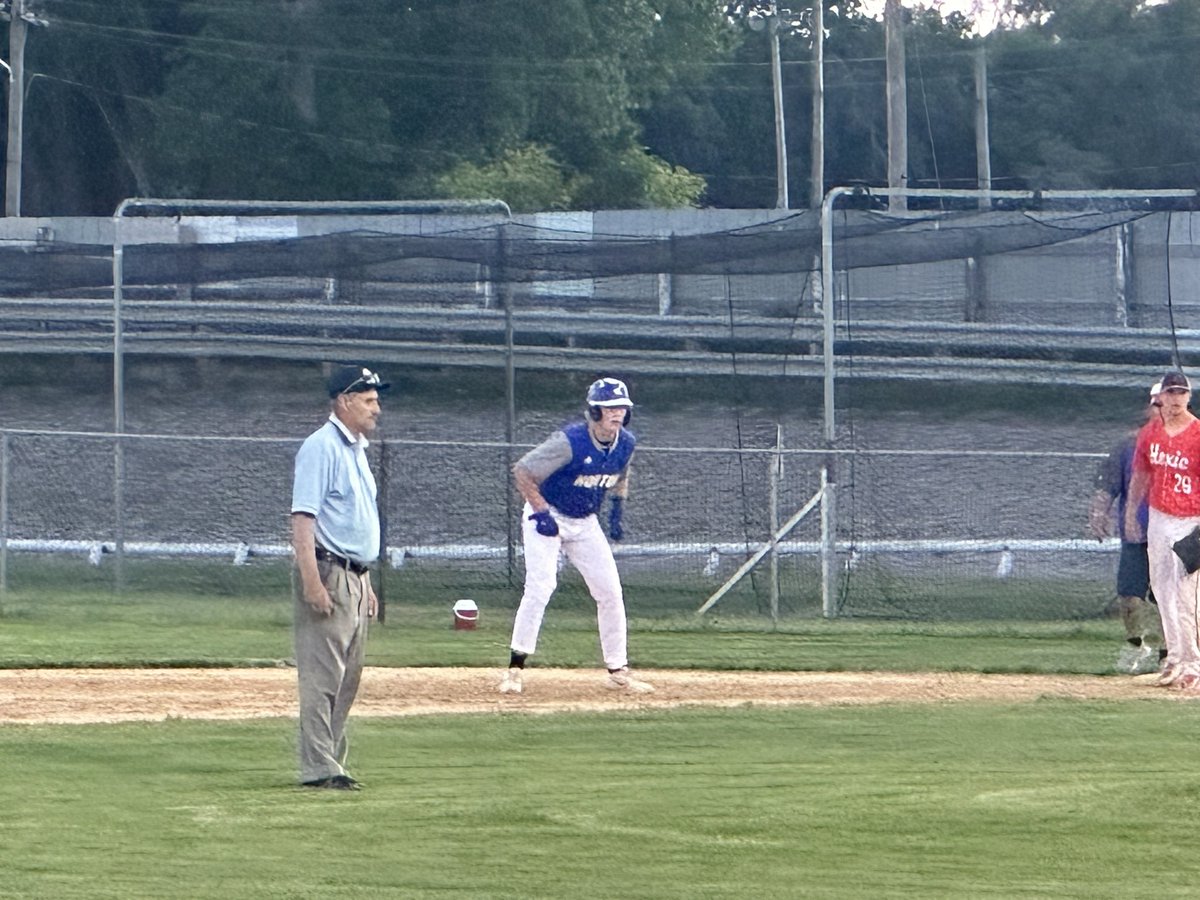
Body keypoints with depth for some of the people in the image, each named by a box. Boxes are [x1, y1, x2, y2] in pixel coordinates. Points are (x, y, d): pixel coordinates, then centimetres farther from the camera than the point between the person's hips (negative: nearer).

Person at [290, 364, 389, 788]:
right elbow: (303, 518, -19)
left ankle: (332, 764, 17)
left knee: (347, 679, 11)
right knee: (322, 676, -9)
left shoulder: (356, 449, 18)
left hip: (354, 576, 10)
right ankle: (319, 768, -10)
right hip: (329, 574, -10)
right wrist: (312, 581, -26)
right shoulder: (321, 447, -12)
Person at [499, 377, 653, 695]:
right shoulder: (569, 442, -28)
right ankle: (515, 668, -13)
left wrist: (617, 510, 5)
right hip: (548, 518, -6)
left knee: (610, 592, 2)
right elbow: (522, 471, -23)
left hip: (585, 523, 6)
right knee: (540, 586, -20)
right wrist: (541, 513, -26)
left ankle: (617, 671, 12)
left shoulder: (626, 444, -7)